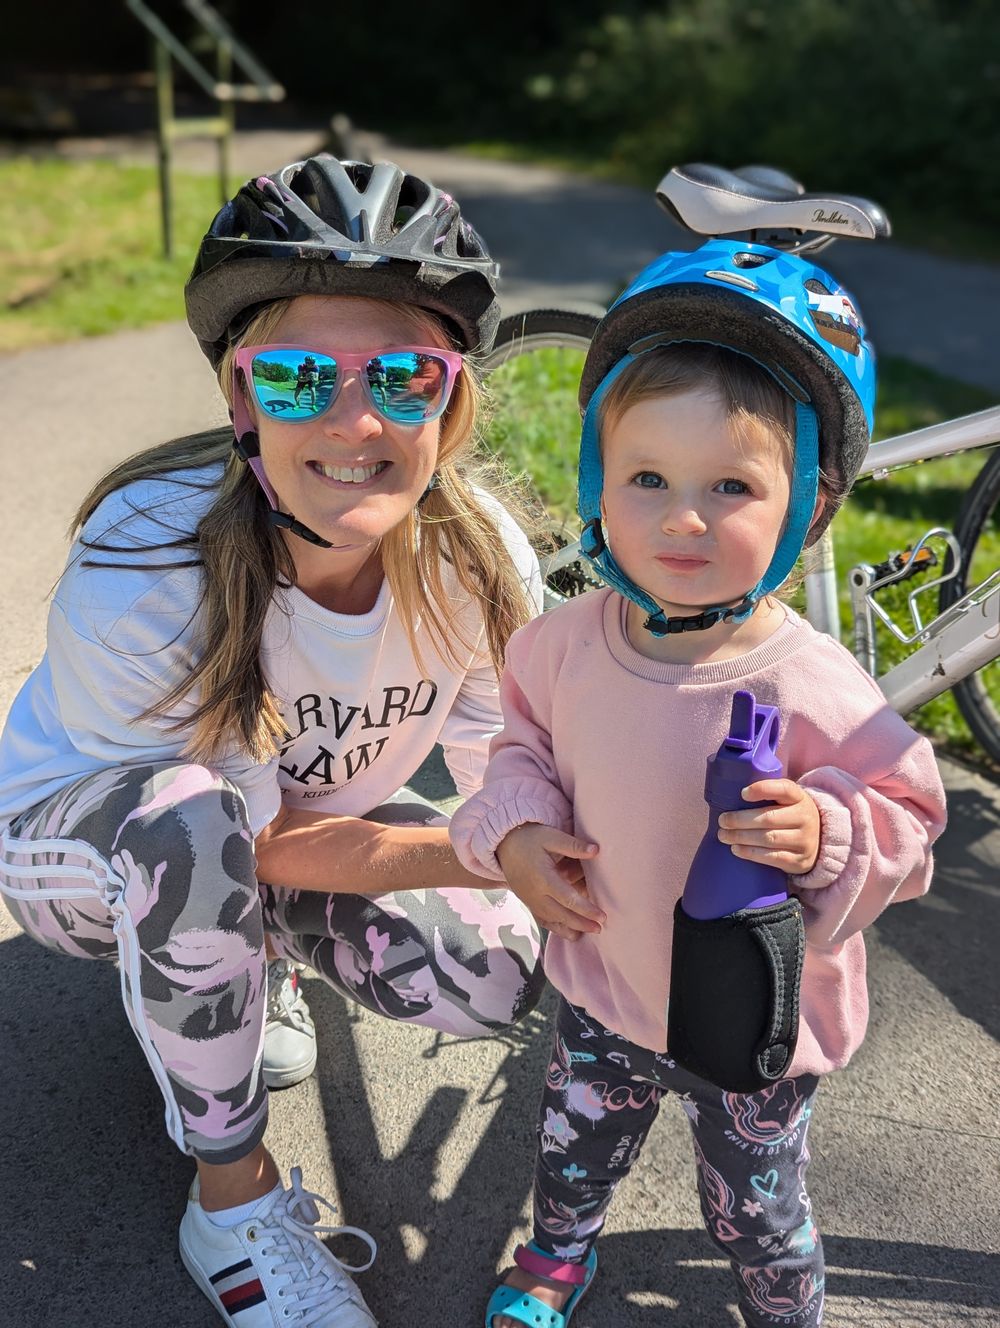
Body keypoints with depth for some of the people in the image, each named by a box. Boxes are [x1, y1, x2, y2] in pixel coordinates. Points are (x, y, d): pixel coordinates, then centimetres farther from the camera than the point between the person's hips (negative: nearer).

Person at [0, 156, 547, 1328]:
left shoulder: (481, 562, -23)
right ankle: (232, 1197, -13)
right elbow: (262, 840, -27)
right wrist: (474, 855, -33)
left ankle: (233, 950, 13)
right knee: (188, 827, -38)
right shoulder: (140, 571, -35)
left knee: (494, 977, -17)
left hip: (305, 820, 4)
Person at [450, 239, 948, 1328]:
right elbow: (525, 740, 4)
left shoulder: (813, 692, -29)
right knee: (573, 1150, 30)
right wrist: (518, 827, -14)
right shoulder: (565, 642, -15)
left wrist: (827, 840, -36)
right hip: (602, 990, 4)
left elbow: (906, 813, -16)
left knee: (758, 1216, 22)